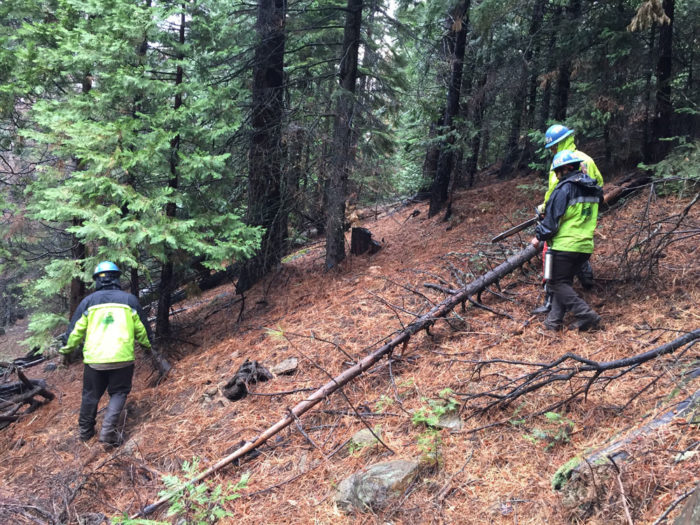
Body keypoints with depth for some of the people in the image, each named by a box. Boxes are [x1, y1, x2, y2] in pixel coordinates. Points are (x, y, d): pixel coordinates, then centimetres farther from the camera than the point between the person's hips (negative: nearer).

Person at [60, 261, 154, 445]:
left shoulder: (88, 301, 4)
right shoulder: (130, 299, 3)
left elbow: (75, 330, 8)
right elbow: (142, 328, 11)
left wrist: (67, 350, 23)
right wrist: (148, 344, 29)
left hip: (94, 359, 1)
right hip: (122, 359, -1)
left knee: (91, 395, 18)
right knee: (118, 393, 11)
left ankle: (85, 430, 30)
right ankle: (108, 430, -6)